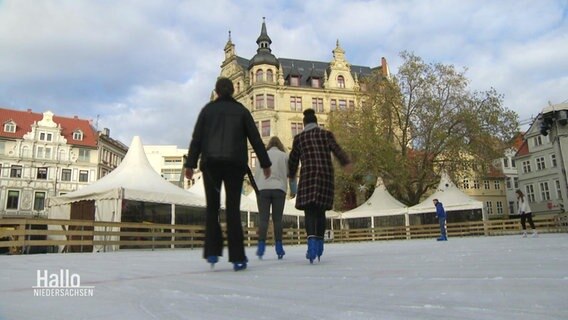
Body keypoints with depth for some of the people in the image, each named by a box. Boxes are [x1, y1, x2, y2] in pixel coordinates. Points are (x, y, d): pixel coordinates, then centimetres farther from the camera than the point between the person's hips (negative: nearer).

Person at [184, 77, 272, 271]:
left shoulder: (208, 109, 11)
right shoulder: (241, 110, 11)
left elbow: (197, 138, 4)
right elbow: (255, 138, 7)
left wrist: (190, 164, 3)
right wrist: (265, 163, 11)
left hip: (211, 162, 0)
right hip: (235, 163, 0)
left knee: (212, 207, 10)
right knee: (233, 208, 0)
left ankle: (212, 252, 0)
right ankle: (237, 258, -3)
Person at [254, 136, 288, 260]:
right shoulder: (284, 156, 8)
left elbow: (257, 174, 8)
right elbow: (289, 173, 10)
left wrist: (256, 190, 12)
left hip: (263, 189, 0)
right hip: (279, 189, 0)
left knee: (263, 218, -1)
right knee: (277, 219, 4)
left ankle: (261, 246, -11)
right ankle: (278, 247, 1)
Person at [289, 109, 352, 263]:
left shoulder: (299, 137, 14)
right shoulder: (326, 134, 14)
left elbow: (293, 159, 21)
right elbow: (336, 149, -4)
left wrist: (292, 175, 37)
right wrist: (346, 163, -18)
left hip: (308, 175, -2)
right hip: (326, 175, 2)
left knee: (310, 211, -6)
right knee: (320, 210, 12)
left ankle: (312, 241, -28)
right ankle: (319, 244, 16)